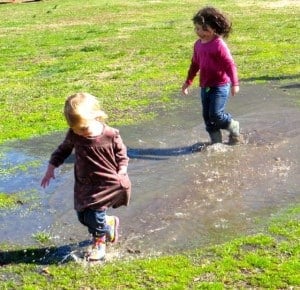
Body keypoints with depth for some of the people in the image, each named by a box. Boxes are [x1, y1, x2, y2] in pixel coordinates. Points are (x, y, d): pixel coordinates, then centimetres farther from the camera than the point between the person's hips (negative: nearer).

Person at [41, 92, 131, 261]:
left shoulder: (111, 135, -18)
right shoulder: (74, 135, -9)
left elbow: (122, 154, -2)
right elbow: (63, 150, 8)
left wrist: (122, 171, -12)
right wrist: (51, 168, 4)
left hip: (107, 183, -5)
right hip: (85, 184, 5)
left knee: (94, 216, -11)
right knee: (83, 217, 7)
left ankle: (99, 242, 20)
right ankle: (109, 223, 37)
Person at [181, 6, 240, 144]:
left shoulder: (219, 45, -16)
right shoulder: (198, 44, 7)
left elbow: (230, 64, -16)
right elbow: (195, 64, 19)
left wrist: (234, 84, -18)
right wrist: (188, 81, 24)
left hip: (220, 86, -8)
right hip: (205, 86, 8)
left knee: (215, 114, -13)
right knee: (207, 116, 8)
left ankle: (234, 127, 16)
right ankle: (216, 141, 19)